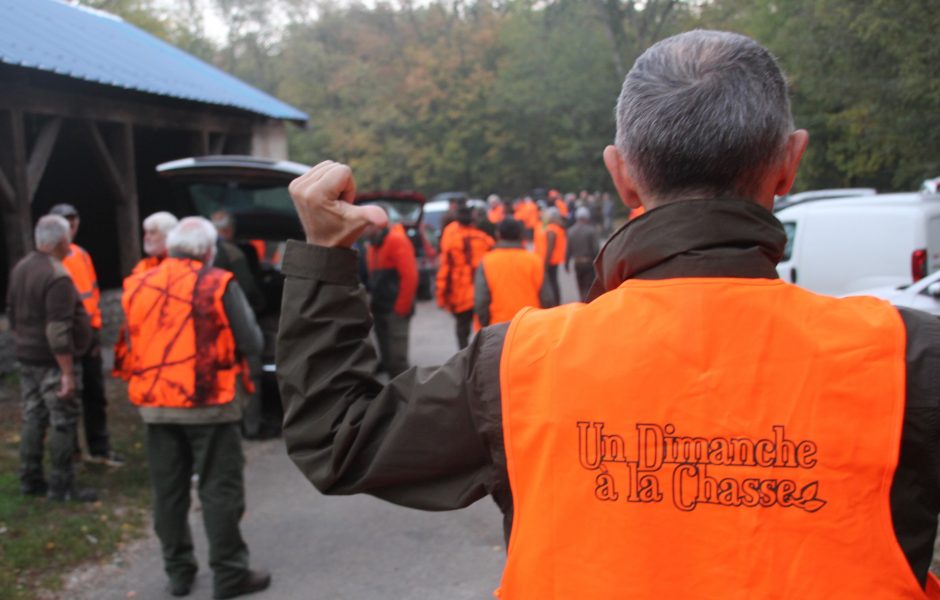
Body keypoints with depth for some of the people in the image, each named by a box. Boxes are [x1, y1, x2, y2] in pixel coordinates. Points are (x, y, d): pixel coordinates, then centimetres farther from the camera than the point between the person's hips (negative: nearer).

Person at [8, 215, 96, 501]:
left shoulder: (21, 267, 7)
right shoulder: (58, 277, -20)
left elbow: (12, 312, 17)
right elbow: (58, 331, -24)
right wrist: (68, 373, -22)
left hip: (26, 357, 9)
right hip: (54, 361, -9)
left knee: (33, 418, 15)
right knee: (63, 422, -1)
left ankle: (30, 480, 23)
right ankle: (61, 486, 5)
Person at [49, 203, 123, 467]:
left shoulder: (82, 255, 10)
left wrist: (96, 327, 10)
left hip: (88, 333, 6)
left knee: (95, 394, 12)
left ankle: (99, 448, 23)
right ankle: (69, 451, 17)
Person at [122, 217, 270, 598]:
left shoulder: (137, 287, 3)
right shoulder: (218, 284, -10)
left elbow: (133, 346, 9)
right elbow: (251, 343, -11)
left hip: (155, 405, 4)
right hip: (209, 403, -4)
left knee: (168, 490, 13)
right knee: (219, 489, 4)